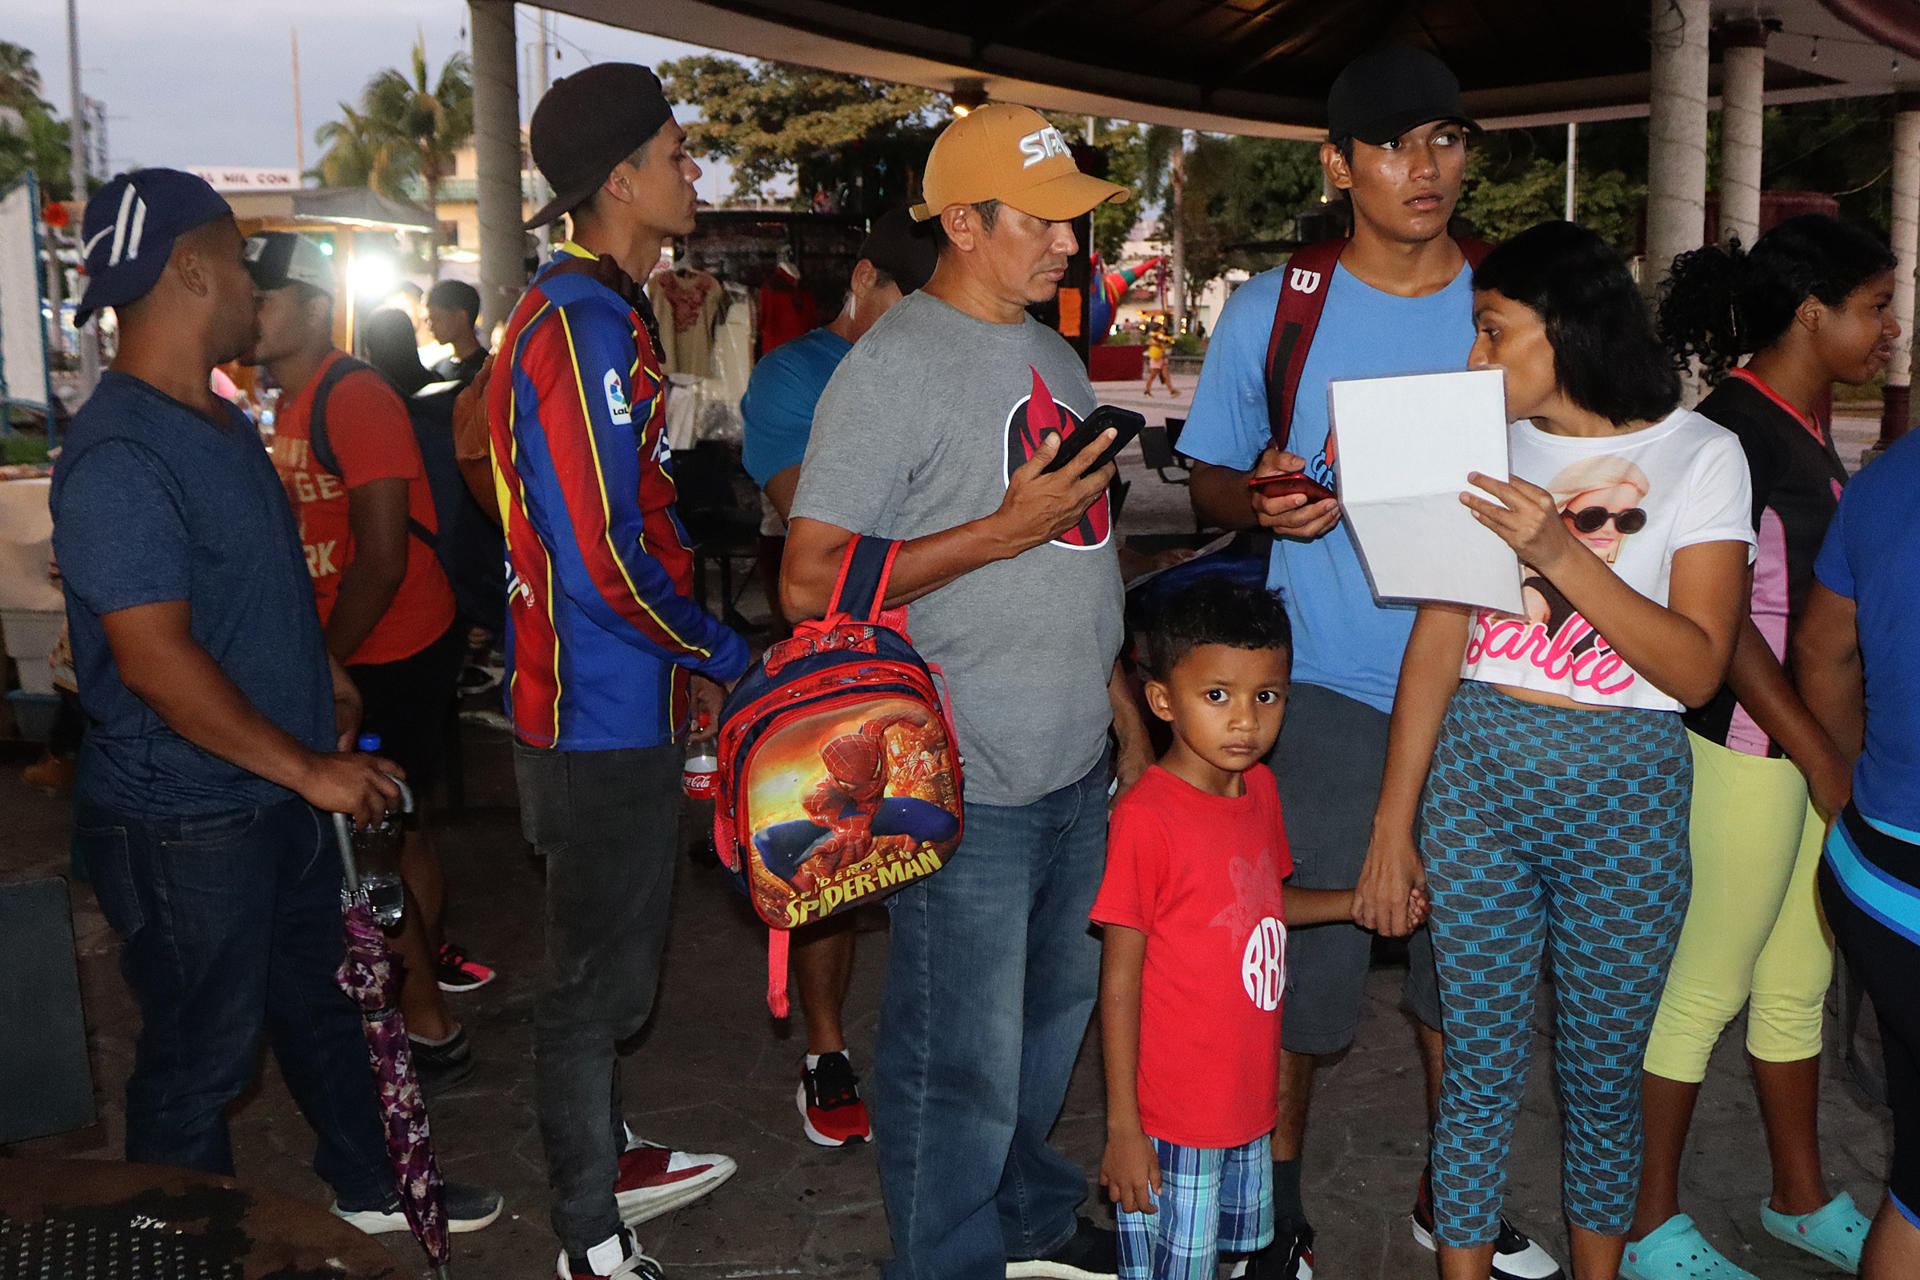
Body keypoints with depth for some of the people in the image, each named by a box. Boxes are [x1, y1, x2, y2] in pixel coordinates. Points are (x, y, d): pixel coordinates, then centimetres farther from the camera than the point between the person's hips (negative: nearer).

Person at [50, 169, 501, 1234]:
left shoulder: (222, 422, 9)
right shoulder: (119, 458, -23)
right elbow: (155, 660, -27)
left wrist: (325, 677, 21)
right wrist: (310, 768, -23)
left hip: (281, 790, 10)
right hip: (185, 821, -10)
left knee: (317, 997, 23)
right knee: (200, 1055, 7)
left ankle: (369, 1188, 41)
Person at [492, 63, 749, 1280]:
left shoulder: (601, 313, 13)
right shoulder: (583, 327, -21)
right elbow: (606, 561, -25)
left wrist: (689, 656, 15)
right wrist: (726, 658, -11)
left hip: (616, 707, 10)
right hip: (604, 720, -10)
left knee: (606, 962, 23)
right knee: (600, 980, 3)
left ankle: (609, 1158, 41)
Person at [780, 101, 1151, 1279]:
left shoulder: (1056, 356, 14)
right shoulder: (895, 366, -12)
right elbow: (811, 582, -18)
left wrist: (1130, 719, 20)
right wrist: (1004, 530, -20)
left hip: (1077, 772, 8)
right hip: (967, 786, -8)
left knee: (1056, 1011, 21)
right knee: (963, 1060, 3)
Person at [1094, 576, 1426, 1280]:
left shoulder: (1260, 787, 2)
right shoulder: (1146, 817, -22)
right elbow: (1119, 980, -18)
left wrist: (1357, 902, 6)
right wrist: (1122, 1127, -16)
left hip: (1249, 1103, 8)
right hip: (1173, 1121, -7)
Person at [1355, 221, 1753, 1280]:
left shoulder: (1699, 455, -2)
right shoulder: (1491, 447, 6)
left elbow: (1696, 668, -11)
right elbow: (1437, 643, 3)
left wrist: (1563, 556, -22)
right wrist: (1393, 826, 0)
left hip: (1623, 794, -2)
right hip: (1475, 775, 2)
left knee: (1603, 1074, 10)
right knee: (1479, 1065, 6)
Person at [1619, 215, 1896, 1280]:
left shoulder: (1807, 429, 14)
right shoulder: (1732, 428, -16)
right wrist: (1820, 754, -17)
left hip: (1808, 739, 9)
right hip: (1744, 744, -9)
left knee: (1799, 981, 18)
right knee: (1707, 987, 1)